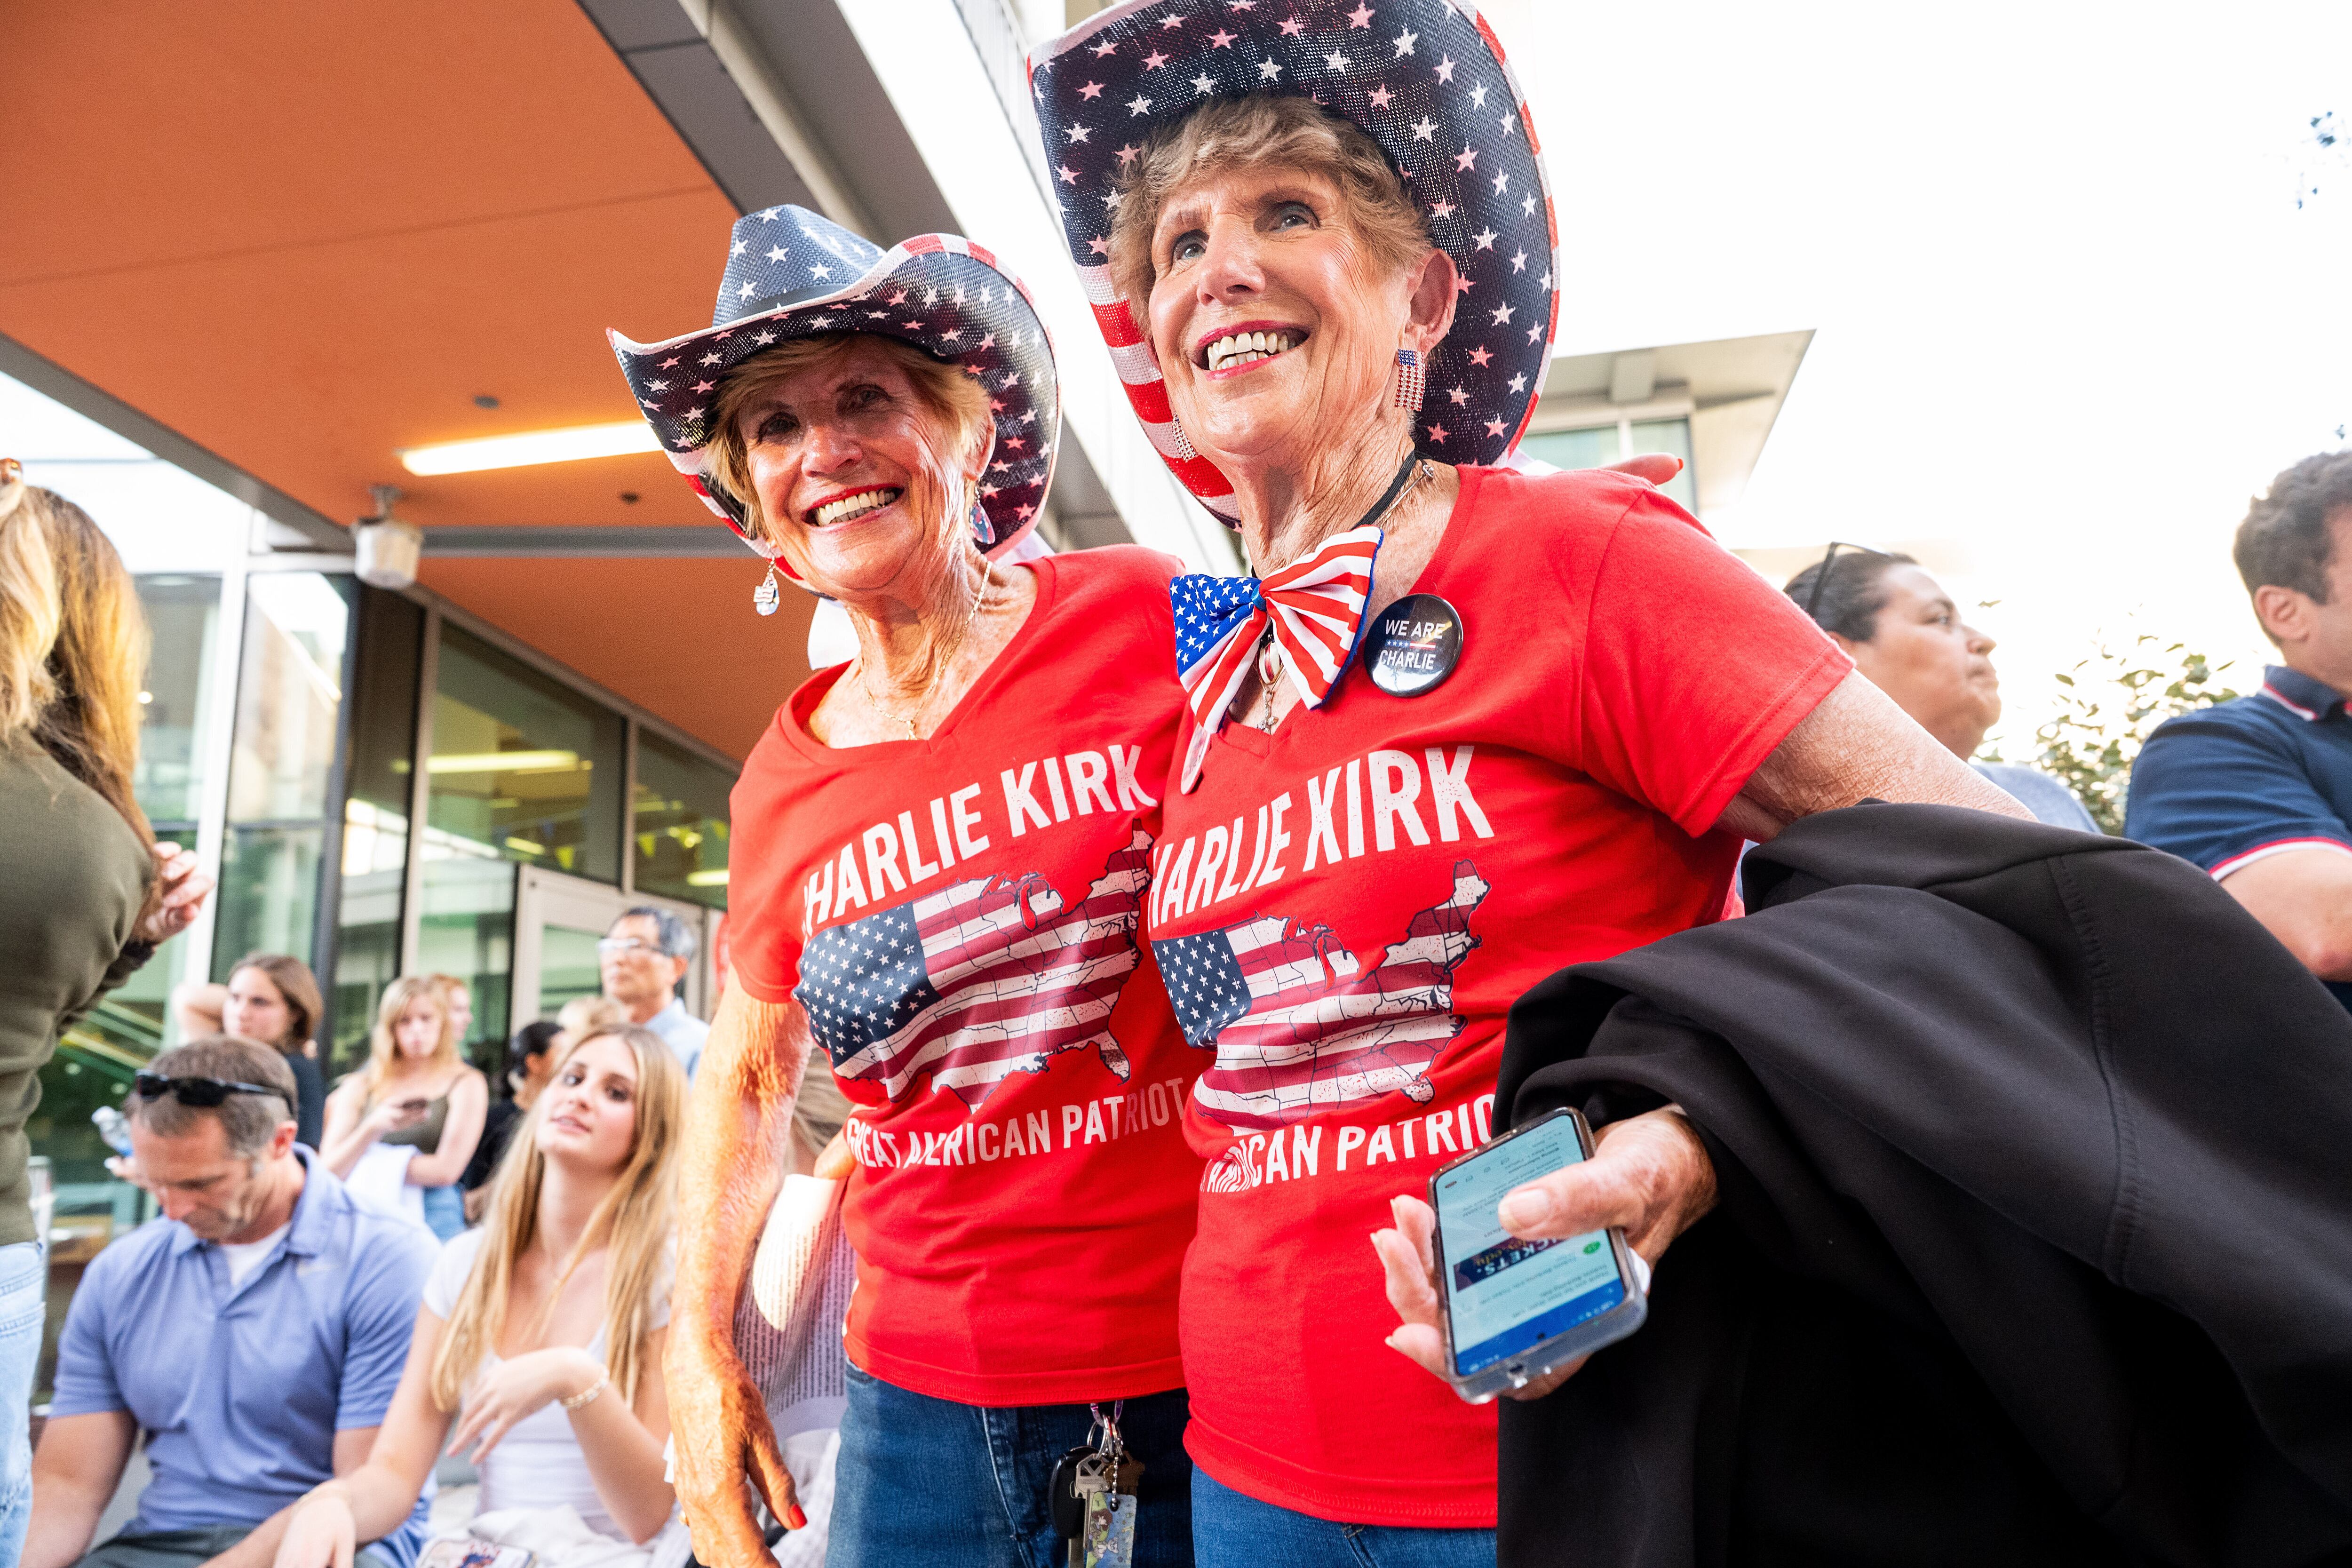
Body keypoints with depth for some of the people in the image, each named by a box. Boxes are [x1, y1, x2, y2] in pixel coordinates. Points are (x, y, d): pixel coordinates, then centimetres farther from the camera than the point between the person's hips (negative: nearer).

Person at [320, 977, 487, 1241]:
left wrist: (368, 1168, 3)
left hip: (432, 1219, -2)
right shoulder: (360, 1087, 13)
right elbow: (329, 1170, 4)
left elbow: (446, 1170, -4)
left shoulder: (467, 1084, 4)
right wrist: (373, 1127, -12)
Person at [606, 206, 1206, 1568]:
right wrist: (701, 1351, 12)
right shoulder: (786, 778, 3)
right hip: (927, 1388, 4)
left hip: (1208, 1367, -3)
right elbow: (750, 1074, 16)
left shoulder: (1149, 625, -10)